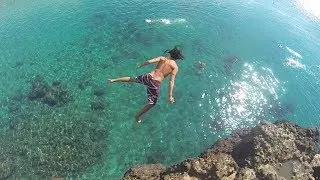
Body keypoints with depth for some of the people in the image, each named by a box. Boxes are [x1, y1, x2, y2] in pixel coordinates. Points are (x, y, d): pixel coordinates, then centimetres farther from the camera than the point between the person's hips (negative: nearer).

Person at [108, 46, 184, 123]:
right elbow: (171, 81, -9)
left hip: (148, 77, 4)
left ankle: (114, 80, 34)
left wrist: (140, 66, 17)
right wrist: (170, 95, -8)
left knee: (133, 79, 31)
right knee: (152, 103, 16)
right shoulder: (175, 67, -1)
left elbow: (149, 61, -1)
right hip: (155, 83, -4)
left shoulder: (162, 58, 7)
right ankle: (138, 116, 23)